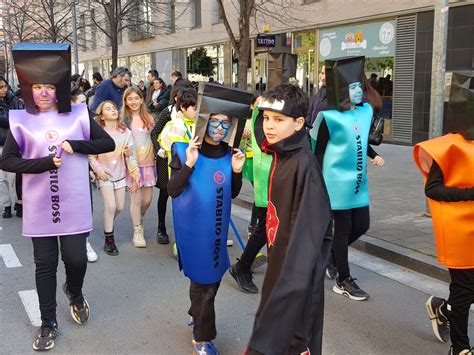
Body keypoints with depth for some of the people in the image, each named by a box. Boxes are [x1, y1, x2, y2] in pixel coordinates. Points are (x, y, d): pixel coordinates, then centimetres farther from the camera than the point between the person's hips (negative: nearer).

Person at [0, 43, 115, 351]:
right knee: (45, 264, 9)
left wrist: (74, 146, -13)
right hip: (39, 206, 0)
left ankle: (75, 293, 37)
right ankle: (49, 322, 27)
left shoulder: (78, 114, 0)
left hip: (74, 204, 0)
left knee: (76, 259, 1)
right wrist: (45, 163, -16)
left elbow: (108, 143, 1)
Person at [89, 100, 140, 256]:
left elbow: (131, 154, 6)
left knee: (120, 207, 7)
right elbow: (90, 154, -5)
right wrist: (97, 169, -13)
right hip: (104, 174, -4)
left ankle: (108, 223, 40)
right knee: (110, 205, -12)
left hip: (120, 173, 4)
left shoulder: (125, 132, 1)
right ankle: (109, 239, 4)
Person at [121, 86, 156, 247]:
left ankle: (139, 221, 37)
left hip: (148, 162, 4)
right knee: (136, 198, -2)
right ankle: (137, 231, 14)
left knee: (147, 199, 8)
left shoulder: (149, 118, 10)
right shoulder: (123, 118, -2)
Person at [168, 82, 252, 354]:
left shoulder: (230, 154, 0)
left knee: (213, 275, 16)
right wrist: (189, 164, -26)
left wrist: (236, 171, -11)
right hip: (192, 227, -4)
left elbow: (233, 194, 7)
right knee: (203, 278, 4)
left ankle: (198, 315, 42)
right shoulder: (185, 150, -12)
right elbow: (173, 191, -13)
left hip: (217, 226, 5)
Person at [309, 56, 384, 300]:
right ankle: (343, 281, 18)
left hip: (359, 181, 7)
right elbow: (319, 151, -8)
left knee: (362, 225, 11)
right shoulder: (330, 117, -14)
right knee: (343, 228, 3)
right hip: (338, 181, -6)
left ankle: (332, 255, 36)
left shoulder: (366, 111, 4)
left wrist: (374, 155, 4)